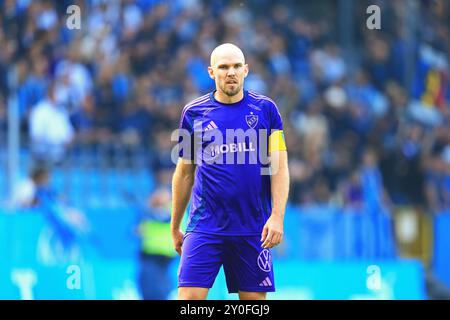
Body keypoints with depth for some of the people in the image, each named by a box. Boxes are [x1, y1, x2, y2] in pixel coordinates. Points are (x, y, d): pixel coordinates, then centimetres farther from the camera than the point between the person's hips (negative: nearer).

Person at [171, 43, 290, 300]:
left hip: (254, 229, 0)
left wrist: (277, 216, -11)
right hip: (205, 227, 0)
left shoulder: (265, 109, 4)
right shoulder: (193, 112, 6)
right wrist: (175, 227, 15)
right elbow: (184, 173, 13)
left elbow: (279, 167, 1)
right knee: (189, 299, -12)